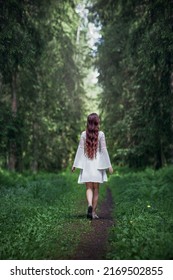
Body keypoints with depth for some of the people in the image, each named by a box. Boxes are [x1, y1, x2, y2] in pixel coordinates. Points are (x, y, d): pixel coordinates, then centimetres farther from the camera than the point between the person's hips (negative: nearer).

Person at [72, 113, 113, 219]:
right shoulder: (101, 134, -4)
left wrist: (75, 164, 7)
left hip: (86, 164, 1)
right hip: (98, 164, -1)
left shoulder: (84, 134, 0)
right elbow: (104, 150, -4)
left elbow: (80, 149, 1)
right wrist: (109, 165, 2)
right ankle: (93, 212, 10)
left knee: (89, 188, 5)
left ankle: (90, 205, -21)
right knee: (96, 189, 7)